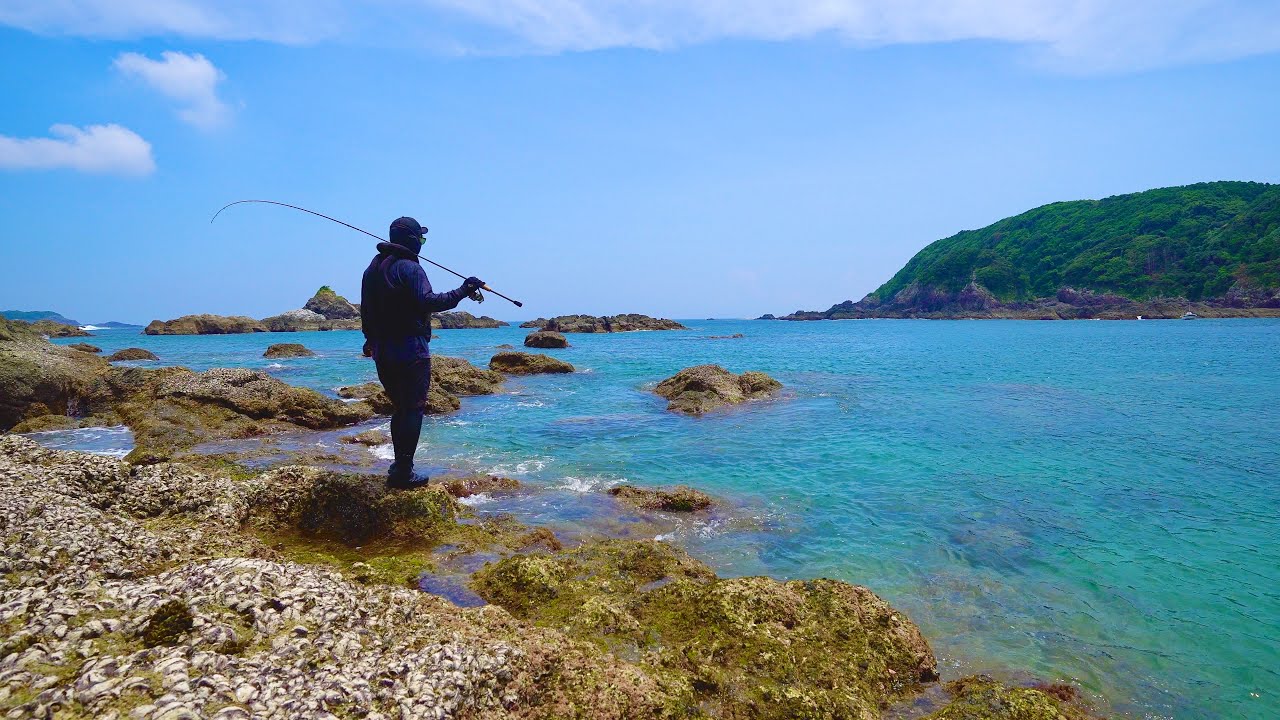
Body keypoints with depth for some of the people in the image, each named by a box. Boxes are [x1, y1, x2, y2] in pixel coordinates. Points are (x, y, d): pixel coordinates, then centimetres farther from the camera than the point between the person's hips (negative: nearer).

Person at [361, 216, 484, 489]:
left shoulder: (373, 267, 16)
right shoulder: (409, 267, -12)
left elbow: (366, 310, 22)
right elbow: (429, 302, -25)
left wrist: (371, 340, 32)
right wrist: (462, 291, -22)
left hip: (381, 351, 9)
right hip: (410, 351, -9)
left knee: (400, 407, 18)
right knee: (413, 409, -4)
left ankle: (399, 465, 23)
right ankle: (403, 473, -5)